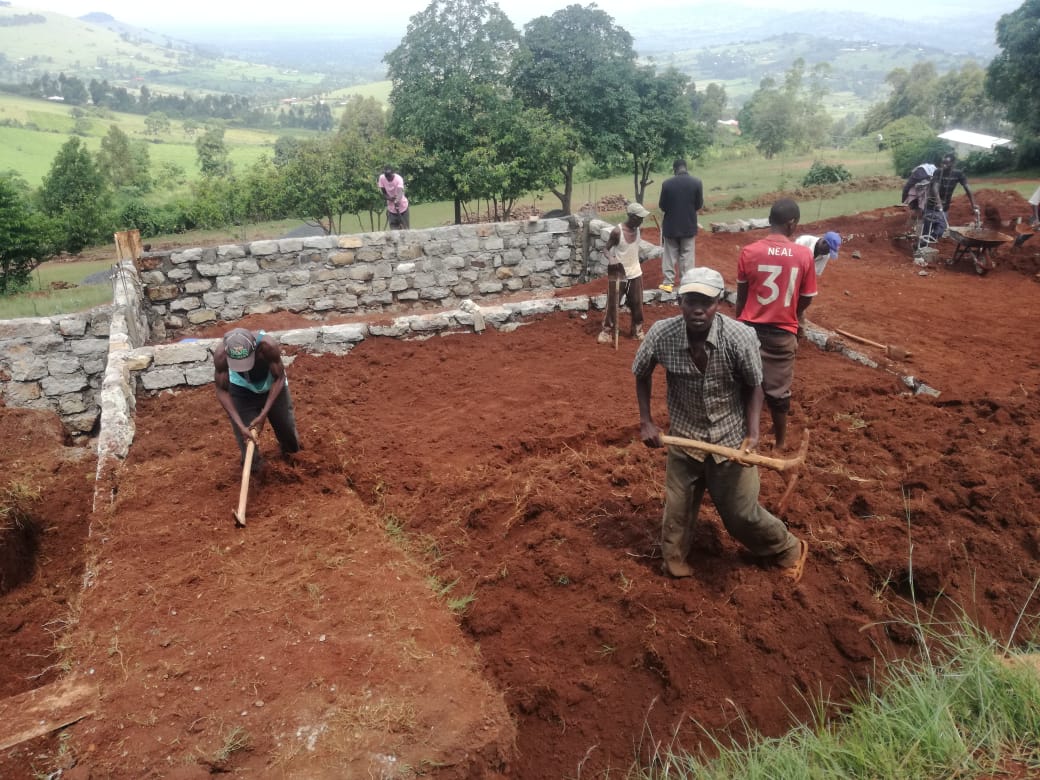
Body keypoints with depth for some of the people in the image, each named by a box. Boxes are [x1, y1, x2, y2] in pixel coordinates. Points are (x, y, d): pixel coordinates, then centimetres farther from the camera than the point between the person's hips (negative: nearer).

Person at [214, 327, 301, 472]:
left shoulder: (268, 345, -40)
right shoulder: (221, 354, -36)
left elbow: (279, 378, -25)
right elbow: (222, 391, -23)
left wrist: (264, 413, -29)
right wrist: (240, 425, -30)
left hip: (273, 387, 0)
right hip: (242, 390, 0)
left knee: (286, 427, 15)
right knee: (245, 438, -3)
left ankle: (287, 448, 51)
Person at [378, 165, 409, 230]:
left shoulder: (398, 179, -24)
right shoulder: (381, 178, -11)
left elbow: (400, 192, -41)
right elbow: (384, 193, -3)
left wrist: (397, 200, -63)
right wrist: (389, 198, -25)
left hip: (402, 207, -3)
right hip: (391, 209, 3)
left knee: (405, 229, 2)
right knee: (394, 230, 1)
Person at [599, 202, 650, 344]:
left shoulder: (637, 229, 0)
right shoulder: (617, 231, -19)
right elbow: (606, 249, -12)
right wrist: (612, 260, -31)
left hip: (635, 273, 6)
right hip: (618, 274, -6)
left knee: (637, 304, 11)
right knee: (613, 303, -2)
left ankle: (637, 330, 23)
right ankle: (607, 331, 8)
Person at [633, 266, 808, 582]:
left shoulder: (740, 337, -25)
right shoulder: (661, 333, -21)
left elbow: (753, 387, -8)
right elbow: (642, 375, 0)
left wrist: (752, 433, -17)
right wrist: (646, 422, -4)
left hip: (731, 439, -1)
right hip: (684, 438, 2)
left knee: (742, 513, 10)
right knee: (677, 510, 12)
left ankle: (789, 549, 39)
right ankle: (674, 562, 40)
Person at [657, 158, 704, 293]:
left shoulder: (667, 183, -12)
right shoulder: (696, 182, -9)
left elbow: (662, 206, -5)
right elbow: (699, 206, -3)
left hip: (670, 225, 0)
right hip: (689, 225, 1)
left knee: (670, 255, 12)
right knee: (687, 256, 9)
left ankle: (668, 282, 15)